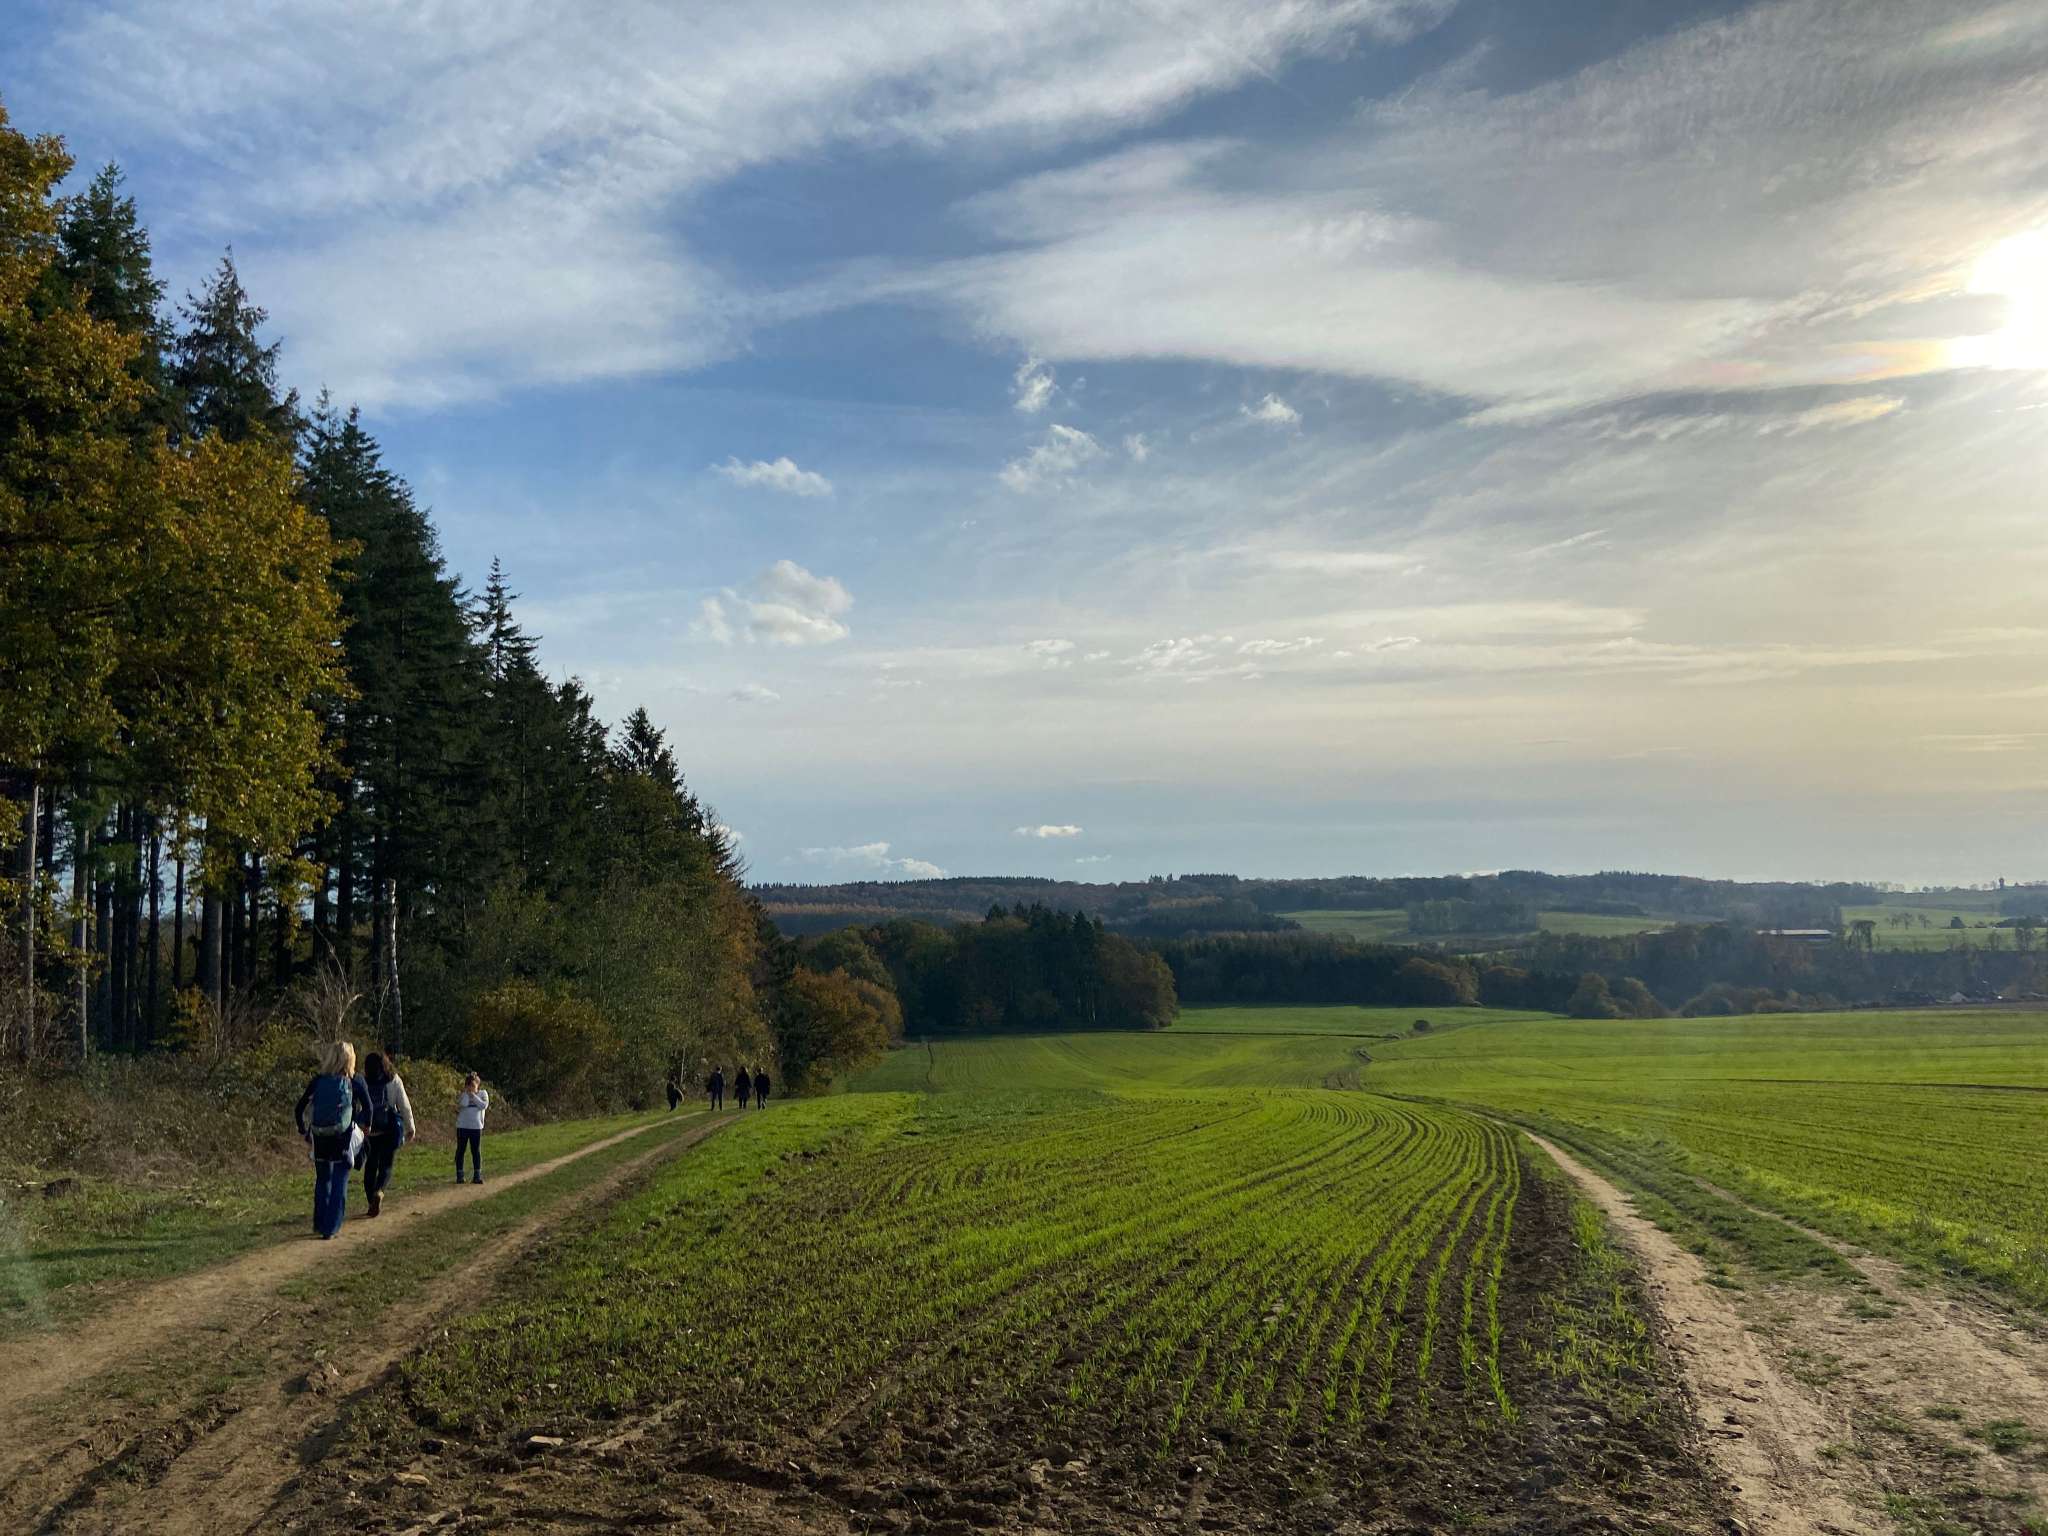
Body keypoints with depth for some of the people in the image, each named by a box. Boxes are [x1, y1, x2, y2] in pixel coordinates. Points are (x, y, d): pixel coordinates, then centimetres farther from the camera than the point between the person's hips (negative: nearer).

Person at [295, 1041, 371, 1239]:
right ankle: (330, 1228, -1)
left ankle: (320, 1223, 27)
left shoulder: (318, 1081, 2)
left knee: (322, 1180, 20)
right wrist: (366, 1127, 4)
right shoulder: (355, 1083, -5)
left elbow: (299, 1109, 3)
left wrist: (304, 1131, 13)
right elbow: (367, 1108, -12)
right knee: (339, 1184, 5)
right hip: (343, 1139, -3)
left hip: (319, 1139, 3)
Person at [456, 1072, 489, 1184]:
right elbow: (462, 1105, -15)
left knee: (476, 1151, 2)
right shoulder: (462, 1095, 3)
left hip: (476, 1126, 0)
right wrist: (466, 1093, -11)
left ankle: (477, 1175, 6)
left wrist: (473, 1095, -9)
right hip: (462, 1126, 0)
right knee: (460, 1150, 3)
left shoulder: (482, 1094, 6)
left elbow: (484, 1105, -11)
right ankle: (459, 1175, 9)